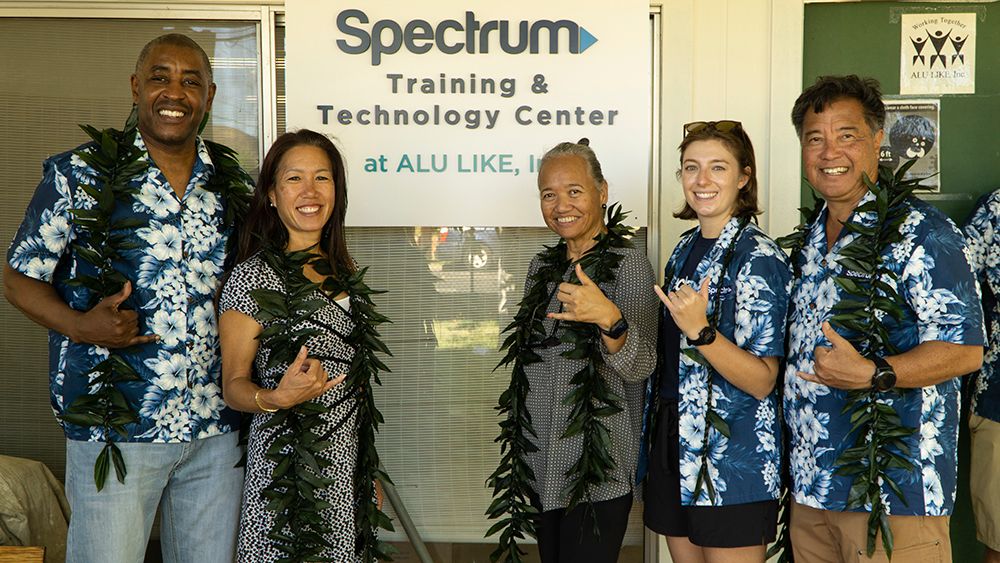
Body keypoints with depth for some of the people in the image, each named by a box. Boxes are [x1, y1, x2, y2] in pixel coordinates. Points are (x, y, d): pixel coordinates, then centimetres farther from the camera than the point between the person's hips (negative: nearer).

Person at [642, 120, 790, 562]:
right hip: (675, 451, 7)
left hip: (733, 463, -7)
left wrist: (700, 331, -30)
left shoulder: (758, 258, -14)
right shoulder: (685, 249, 9)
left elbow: (762, 381, -19)